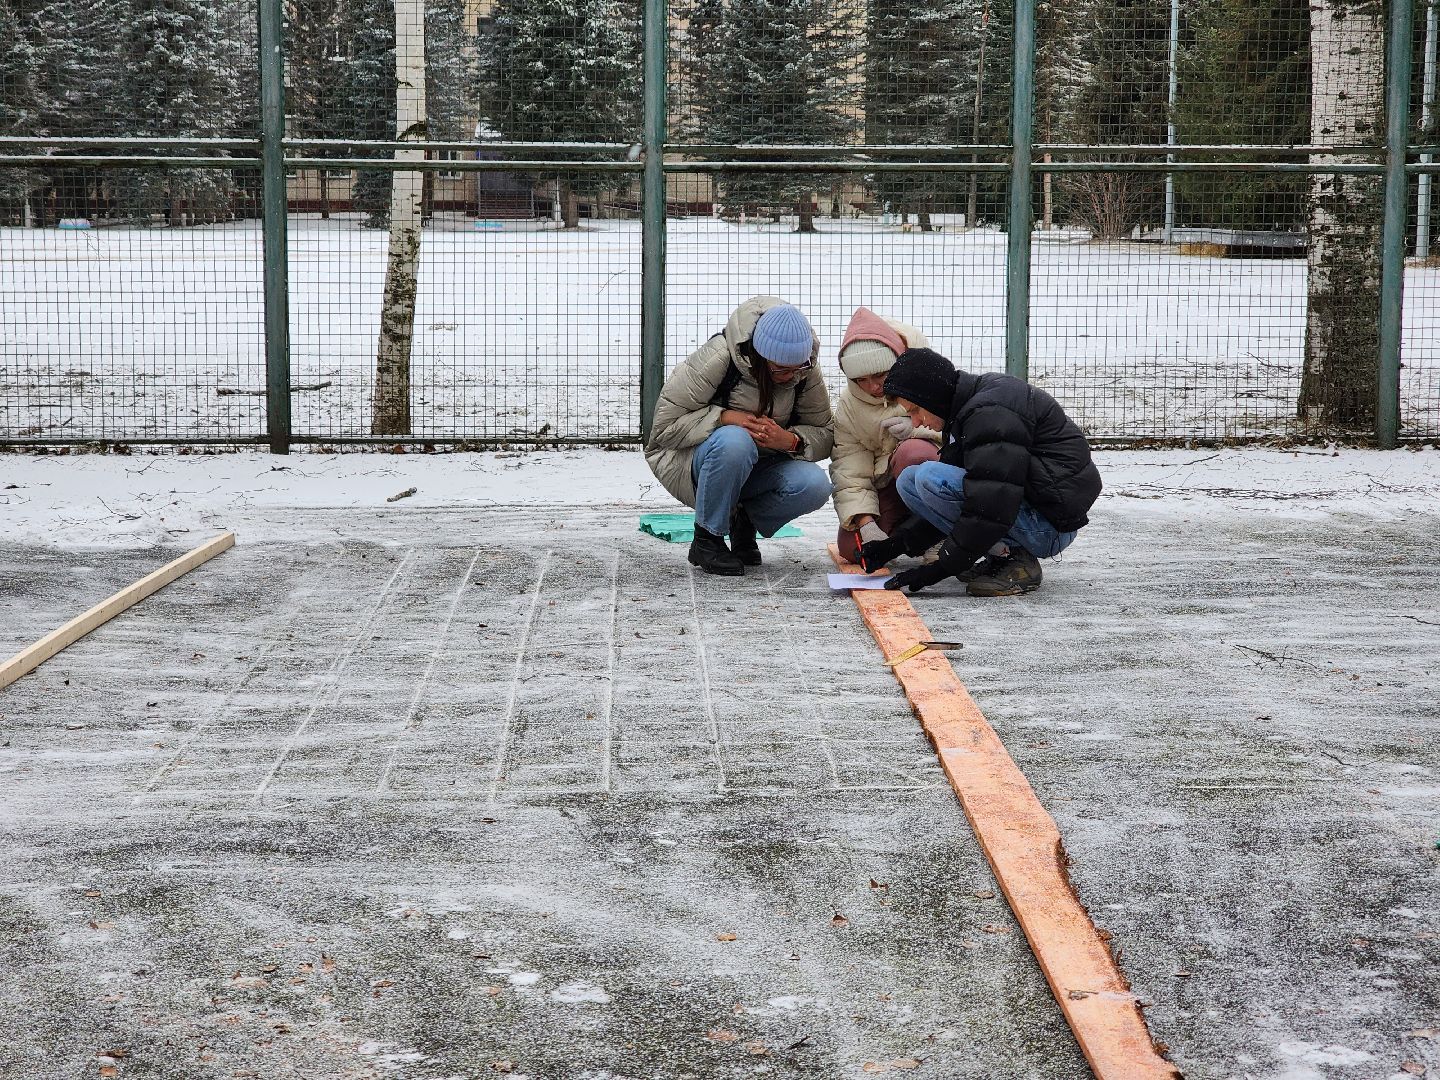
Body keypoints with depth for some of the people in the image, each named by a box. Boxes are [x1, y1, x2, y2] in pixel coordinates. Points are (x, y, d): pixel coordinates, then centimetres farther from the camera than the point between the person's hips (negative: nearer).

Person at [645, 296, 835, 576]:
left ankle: (745, 522, 5)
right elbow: (665, 425, -22)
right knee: (734, 441, -40)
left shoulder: (805, 371, -10)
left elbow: (825, 434, -6)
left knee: (815, 485, -26)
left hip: (755, 466, 4)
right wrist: (726, 417, -33)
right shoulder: (717, 359, -25)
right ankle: (706, 540, -18)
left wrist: (790, 440, -28)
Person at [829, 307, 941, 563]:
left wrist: (917, 427, -29)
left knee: (911, 452, -36)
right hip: (887, 489, 3)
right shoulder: (848, 407, -4)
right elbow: (849, 474, -9)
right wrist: (865, 522, -24)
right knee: (851, 547, -19)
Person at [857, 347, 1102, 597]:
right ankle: (1005, 554, 5)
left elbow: (991, 506, -27)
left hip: (1051, 527, -11)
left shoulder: (990, 412, -20)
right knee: (909, 480, 9)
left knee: (929, 479, -22)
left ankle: (1012, 558, -13)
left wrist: (940, 569, -22)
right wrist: (897, 544, 7)